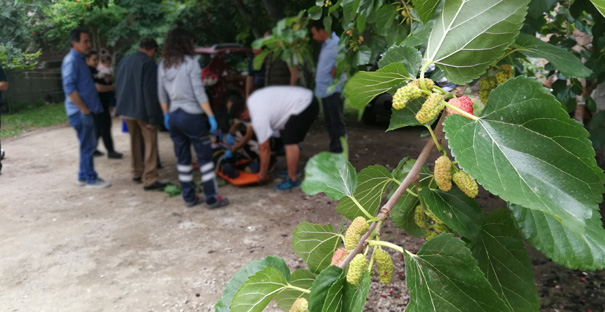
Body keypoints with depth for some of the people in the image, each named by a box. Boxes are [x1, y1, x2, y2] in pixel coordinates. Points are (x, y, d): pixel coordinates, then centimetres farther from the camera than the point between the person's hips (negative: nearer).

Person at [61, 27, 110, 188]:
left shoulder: (79, 59, 16)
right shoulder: (71, 60, -14)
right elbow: (69, 88, -22)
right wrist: (84, 109, -19)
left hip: (86, 110, 10)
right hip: (81, 112, -10)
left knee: (88, 145, 15)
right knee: (88, 145, -3)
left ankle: (84, 176, 25)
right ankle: (91, 179, 7)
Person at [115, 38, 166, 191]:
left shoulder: (124, 60, 12)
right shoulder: (148, 63, -13)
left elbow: (118, 86, 18)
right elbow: (150, 92, -18)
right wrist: (153, 118, -18)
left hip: (125, 109, 8)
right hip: (142, 110, -8)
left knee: (135, 141, 19)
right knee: (150, 143, -2)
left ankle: (137, 173, 28)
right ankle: (150, 180, -5)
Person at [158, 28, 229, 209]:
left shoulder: (163, 65, 8)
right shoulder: (190, 62, -9)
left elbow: (161, 94, 12)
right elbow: (199, 93, -14)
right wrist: (211, 117, -12)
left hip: (174, 116, 6)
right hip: (191, 115, -6)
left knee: (182, 158, 12)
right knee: (205, 157, 1)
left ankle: (189, 197, 18)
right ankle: (211, 198, 3)